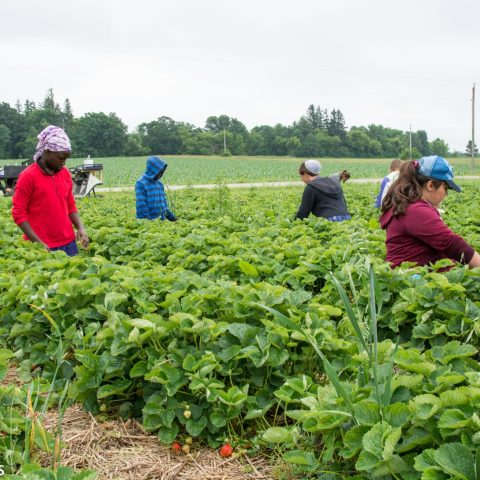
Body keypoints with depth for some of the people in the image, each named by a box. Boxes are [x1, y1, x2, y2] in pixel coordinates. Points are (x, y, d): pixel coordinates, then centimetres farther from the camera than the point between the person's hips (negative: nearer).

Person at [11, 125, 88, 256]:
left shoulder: (65, 174, 7)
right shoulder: (28, 176, -10)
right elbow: (18, 213, -9)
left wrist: (80, 228, -1)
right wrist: (37, 242, -15)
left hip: (68, 242, 5)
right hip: (42, 246, -5)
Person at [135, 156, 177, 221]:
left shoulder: (159, 184, 11)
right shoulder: (141, 183, -10)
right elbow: (141, 204, -14)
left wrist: (170, 215, 13)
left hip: (161, 220, 7)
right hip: (147, 221, -7)